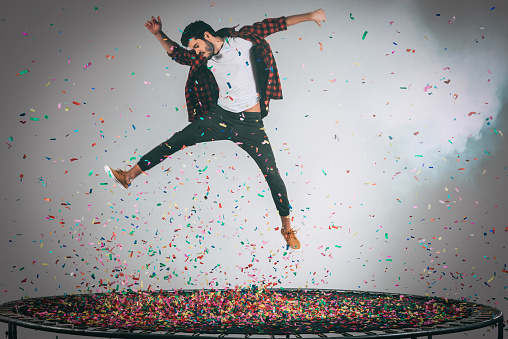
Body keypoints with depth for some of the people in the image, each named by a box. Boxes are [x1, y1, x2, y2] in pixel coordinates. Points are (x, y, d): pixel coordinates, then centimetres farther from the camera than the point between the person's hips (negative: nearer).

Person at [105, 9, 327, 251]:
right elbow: (175, 52, 18)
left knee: (271, 174, -4)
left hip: (250, 123, -4)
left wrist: (308, 16, -9)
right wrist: (159, 35, 2)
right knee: (177, 141, -2)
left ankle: (287, 228, 10)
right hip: (219, 115, 4)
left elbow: (274, 25, -6)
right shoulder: (204, 58, 7)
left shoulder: (242, 40, -6)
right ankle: (129, 176, 5)